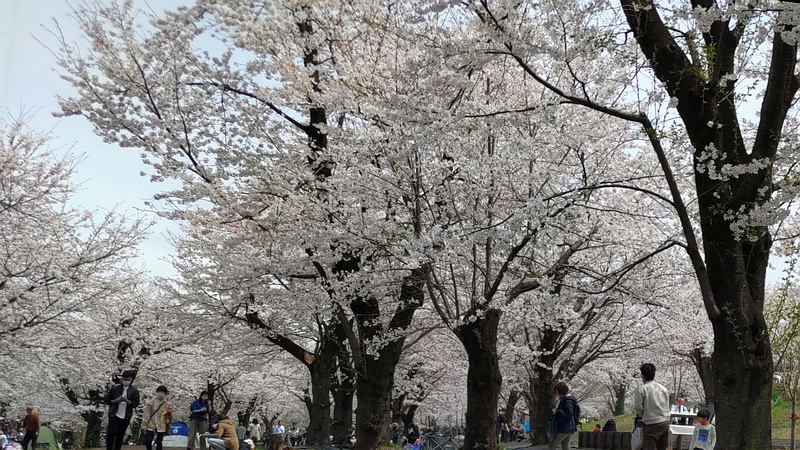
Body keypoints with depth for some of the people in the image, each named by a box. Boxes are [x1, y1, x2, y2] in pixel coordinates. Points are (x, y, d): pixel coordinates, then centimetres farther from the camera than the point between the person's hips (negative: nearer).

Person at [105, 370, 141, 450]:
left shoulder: (134, 391, 2)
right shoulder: (115, 388, 1)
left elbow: (136, 404, -2)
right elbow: (107, 400, 4)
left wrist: (127, 401, -19)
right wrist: (116, 400, -15)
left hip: (126, 417, 1)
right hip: (114, 415, -1)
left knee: (120, 436, 6)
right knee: (111, 434, -9)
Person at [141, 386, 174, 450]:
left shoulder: (168, 405, 3)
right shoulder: (150, 403, 2)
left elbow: (169, 417, 11)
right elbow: (146, 415, 1)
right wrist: (144, 425, -2)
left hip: (161, 427, 0)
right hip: (150, 425, 0)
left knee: (159, 443, 0)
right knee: (147, 442, -3)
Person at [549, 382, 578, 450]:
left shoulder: (568, 401, -18)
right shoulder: (563, 399, 14)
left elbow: (569, 414, -24)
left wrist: (557, 411, -23)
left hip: (565, 428, -11)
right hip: (567, 428, 11)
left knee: (552, 444, -8)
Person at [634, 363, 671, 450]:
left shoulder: (641, 389, -7)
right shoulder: (663, 388, 11)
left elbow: (638, 407, -6)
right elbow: (667, 406, 12)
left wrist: (643, 417, 12)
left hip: (651, 424, -6)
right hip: (665, 423, 6)